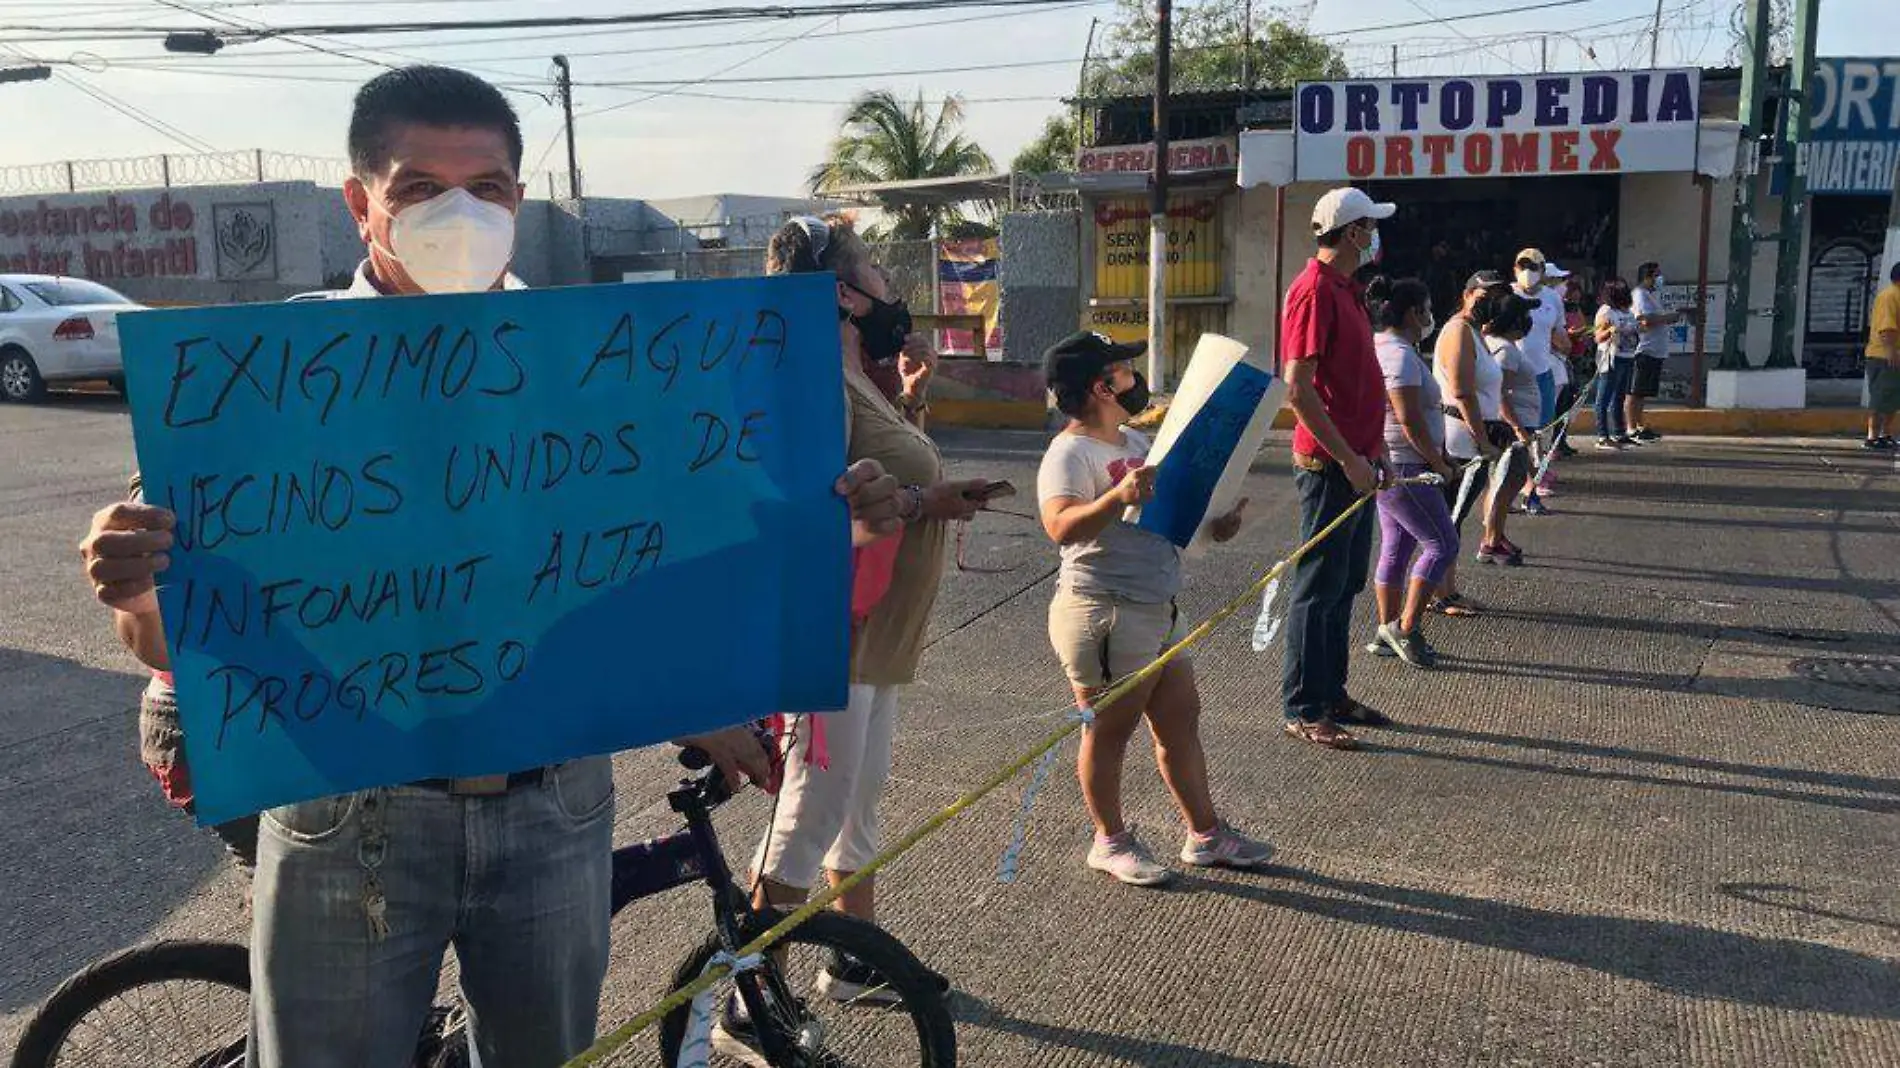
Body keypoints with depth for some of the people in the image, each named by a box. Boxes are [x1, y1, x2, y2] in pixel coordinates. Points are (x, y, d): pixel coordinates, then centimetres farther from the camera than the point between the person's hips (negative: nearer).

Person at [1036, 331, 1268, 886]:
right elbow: (1060, 527, -33)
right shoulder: (1070, 454, -17)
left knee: (1181, 720, 14)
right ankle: (1110, 842, 20)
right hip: (1104, 614, -10)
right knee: (1109, 731, 4)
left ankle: (1205, 834, 26)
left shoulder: (1134, 442, 14)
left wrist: (1212, 526, 9)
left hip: (1155, 611, 10)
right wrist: (1117, 498, -47)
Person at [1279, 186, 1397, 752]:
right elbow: (1298, 389, -22)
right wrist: (1348, 458, -21)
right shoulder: (1314, 291, -15)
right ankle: (1303, 710, 5)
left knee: (1344, 584, 15)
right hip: (1330, 465, -10)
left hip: (1355, 462, 10)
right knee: (1319, 588, -3)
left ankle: (1332, 694, 25)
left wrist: (1376, 448, 19)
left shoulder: (1347, 290, 16)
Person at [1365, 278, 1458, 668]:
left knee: (1395, 548, 14)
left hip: (1385, 467, 11)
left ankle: (1387, 633, 19)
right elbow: (1409, 422, -22)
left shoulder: (1382, 347, 15)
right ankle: (1405, 628, -2)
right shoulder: (1401, 355, -18)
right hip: (1402, 467, -11)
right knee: (1441, 543, -5)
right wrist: (1440, 465, -12)